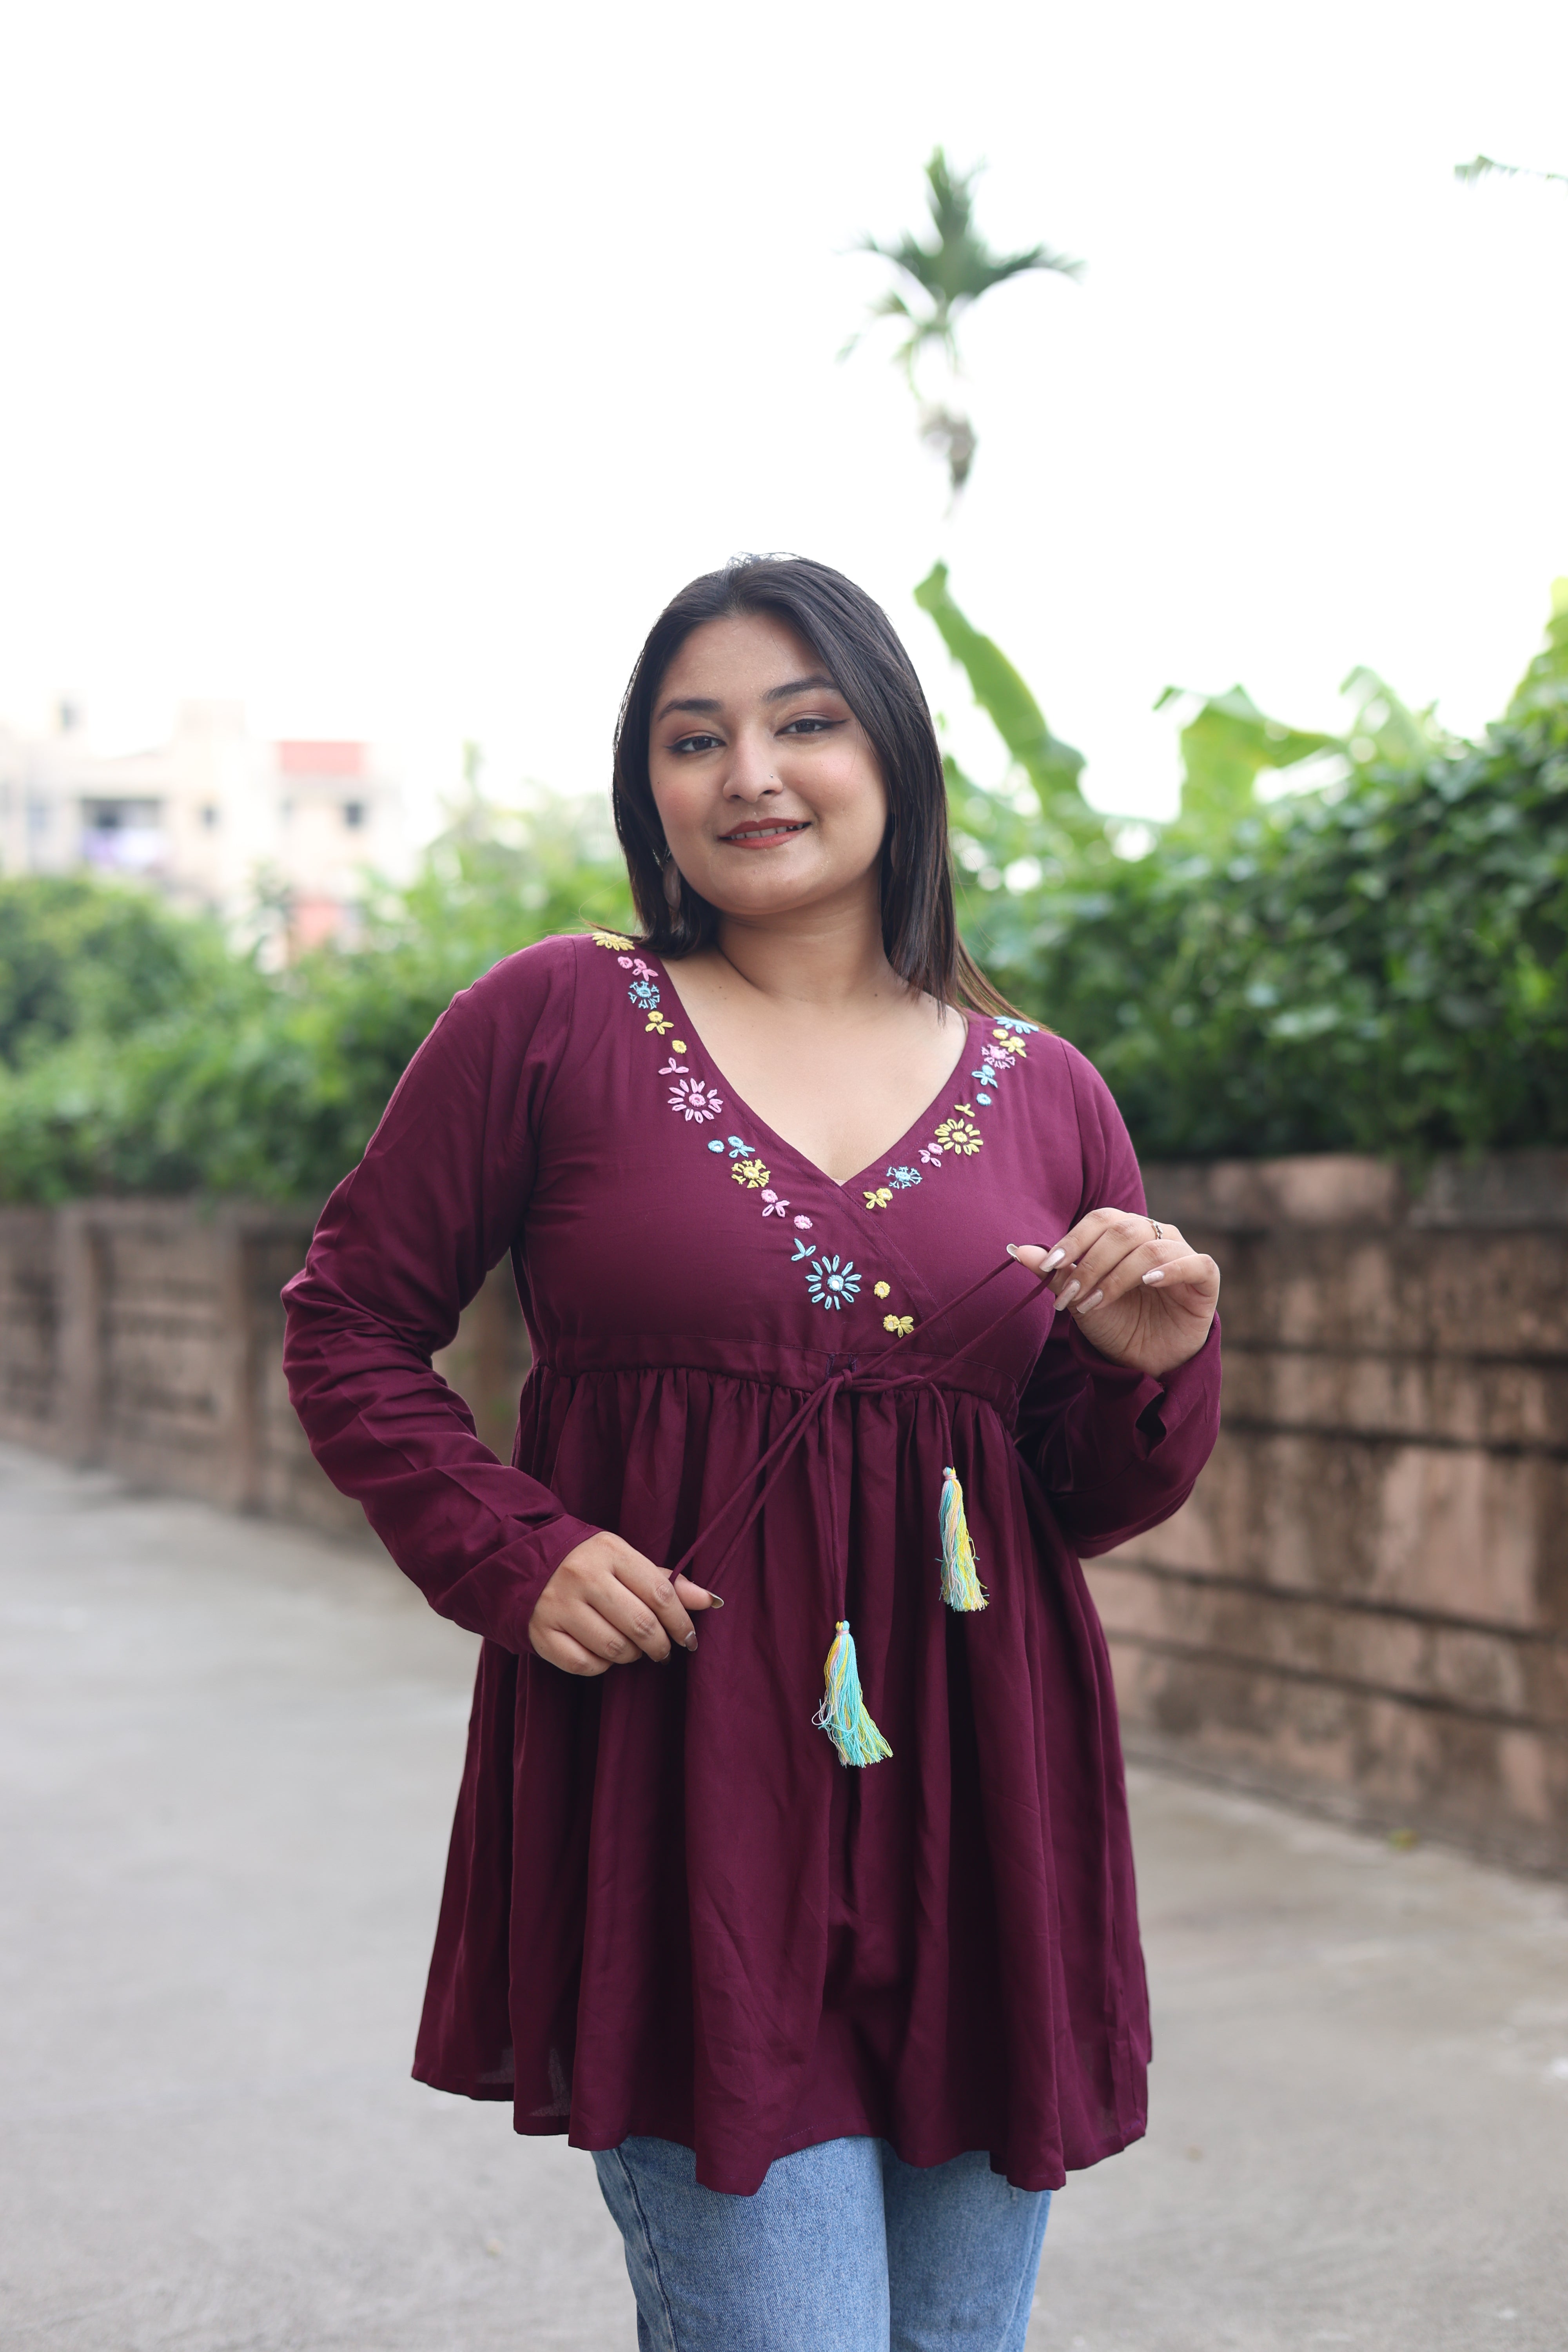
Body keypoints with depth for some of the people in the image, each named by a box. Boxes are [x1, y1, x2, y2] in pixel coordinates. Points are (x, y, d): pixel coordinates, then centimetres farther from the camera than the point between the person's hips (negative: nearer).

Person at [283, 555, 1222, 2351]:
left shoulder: (1042, 1093, 8)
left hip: (975, 1799, 4)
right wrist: (511, 1555, -9)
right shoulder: (549, 1023, -1)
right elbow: (347, 1327, 5)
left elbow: (1095, 1507, 15)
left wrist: (1153, 1375, -6)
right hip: (676, 1791, -4)